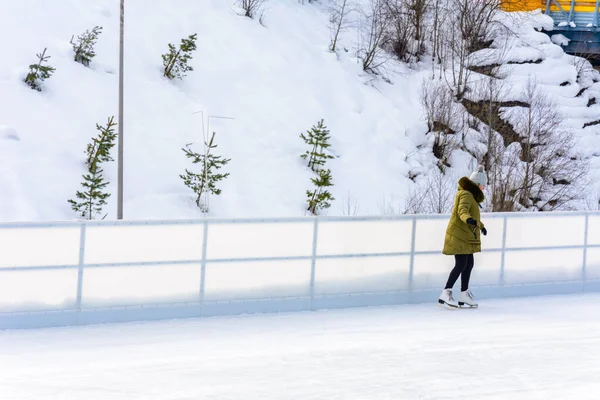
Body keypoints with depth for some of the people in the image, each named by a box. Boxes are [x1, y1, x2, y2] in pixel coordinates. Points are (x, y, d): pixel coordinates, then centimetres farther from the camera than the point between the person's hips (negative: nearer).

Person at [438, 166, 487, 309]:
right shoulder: (466, 195, -14)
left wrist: (480, 225, 50)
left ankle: (464, 295, 19)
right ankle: (445, 294, -19)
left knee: (469, 264, 12)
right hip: (459, 235, -11)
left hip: (466, 237, 11)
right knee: (461, 264, -16)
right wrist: (468, 219, -54)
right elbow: (462, 210, -33)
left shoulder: (471, 195, 19)